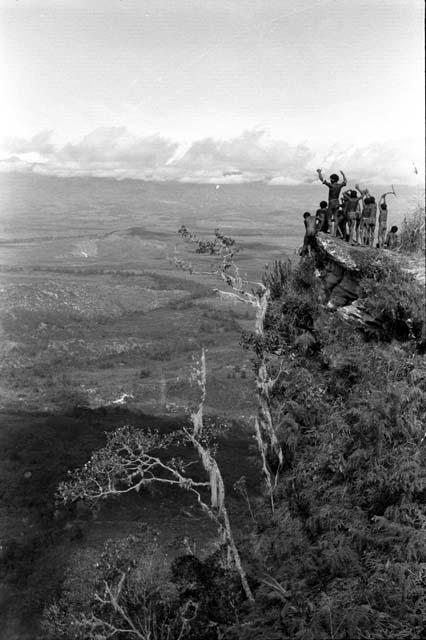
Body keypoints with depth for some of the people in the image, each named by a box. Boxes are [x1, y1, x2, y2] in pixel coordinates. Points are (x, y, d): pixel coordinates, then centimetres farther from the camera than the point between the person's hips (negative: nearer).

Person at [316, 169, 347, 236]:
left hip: (331, 203, -6)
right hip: (337, 203, 6)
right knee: (335, 219, 9)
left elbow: (321, 179, -13)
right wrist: (343, 174, 40)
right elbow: (345, 181, 25)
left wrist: (319, 172, 2)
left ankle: (331, 234, -10)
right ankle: (335, 234, 9)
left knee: (329, 219, -1)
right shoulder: (340, 185, 1)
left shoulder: (331, 185, -15)